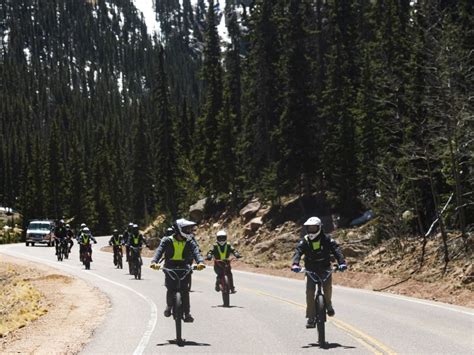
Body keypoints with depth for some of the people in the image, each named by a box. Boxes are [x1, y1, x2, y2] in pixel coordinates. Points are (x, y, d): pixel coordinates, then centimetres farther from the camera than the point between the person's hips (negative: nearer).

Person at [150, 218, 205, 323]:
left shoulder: (190, 242, 0)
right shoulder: (167, 241, -5)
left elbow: (196, 252, -16)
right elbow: (159, 250, -20)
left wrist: (200, 262, -39)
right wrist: (154, 262, -40)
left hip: (184, 268, 1)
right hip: (170, 267, -1)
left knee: (185, 289, -15)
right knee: (170, 289, -14)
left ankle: (187, 313, -10)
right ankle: (169, 306, 16)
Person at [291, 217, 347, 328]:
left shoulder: (327, 239, -4)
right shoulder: (305, 241, -1)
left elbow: (336, 250, -16)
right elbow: (298, 252, -15)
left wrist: (341, 262, -34)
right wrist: (295, 264, -36)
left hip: (325, 269, -1)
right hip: (311, 270, 1)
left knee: (327, 286, -25)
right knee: (310, 292, -13)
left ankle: (328, 304, 5)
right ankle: (311, 317, -6)